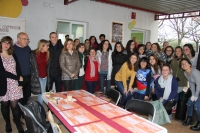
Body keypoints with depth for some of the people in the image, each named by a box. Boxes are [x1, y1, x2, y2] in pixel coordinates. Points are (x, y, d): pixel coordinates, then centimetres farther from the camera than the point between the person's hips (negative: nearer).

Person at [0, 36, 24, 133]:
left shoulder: (13, 55, 9)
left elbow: (18, 70, 6)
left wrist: (20, 83, -2)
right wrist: (17, 78, -11)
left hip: (14, 84, 2)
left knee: (15, 105, 0)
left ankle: (18, 124, 14)